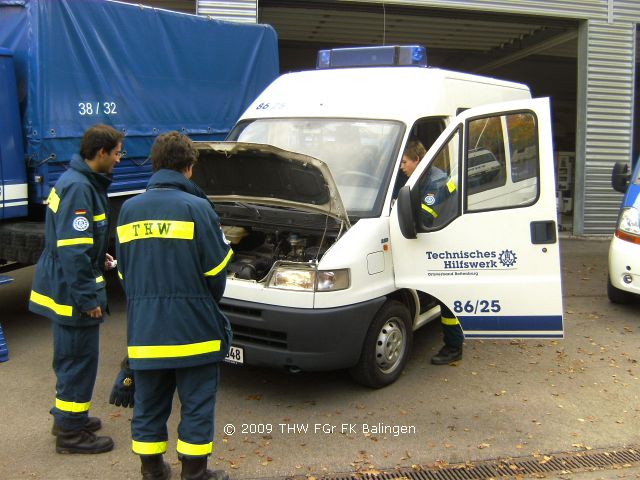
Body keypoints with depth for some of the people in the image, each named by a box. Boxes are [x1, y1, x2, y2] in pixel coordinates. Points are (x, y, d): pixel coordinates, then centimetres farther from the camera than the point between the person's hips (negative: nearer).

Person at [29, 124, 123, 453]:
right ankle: (70, 433, 13)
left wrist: (98, 257, 16)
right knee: (79, 360, 1)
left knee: (70, 357, 21)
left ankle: (66, 416, 36)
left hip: (63, 288, 10)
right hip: (72, 293, -10)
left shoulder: (76, 181, 11)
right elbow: (73, 251, -26)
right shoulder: (78, 188, -21)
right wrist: (87, 299, -23)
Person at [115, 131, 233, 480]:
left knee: (149, 406, 16)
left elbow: (123, 271, 10)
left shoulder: (129, 209, 6)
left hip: (144, 330, 5)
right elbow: (216, 270, -8)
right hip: (192, 329, -4)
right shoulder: (196, 207, -10)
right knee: (196, 407, 9)